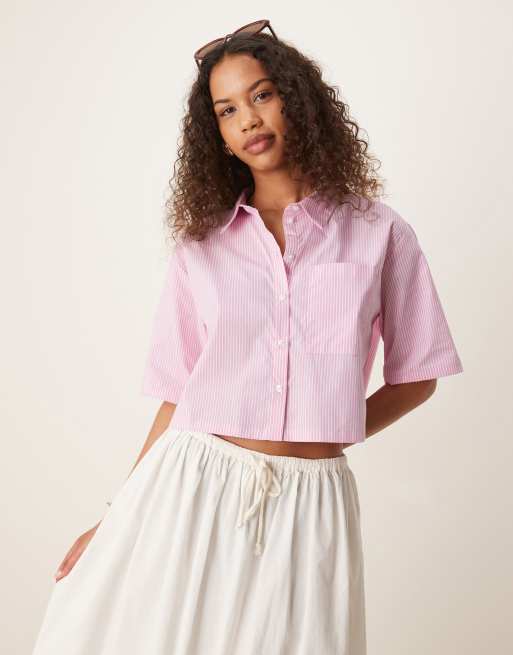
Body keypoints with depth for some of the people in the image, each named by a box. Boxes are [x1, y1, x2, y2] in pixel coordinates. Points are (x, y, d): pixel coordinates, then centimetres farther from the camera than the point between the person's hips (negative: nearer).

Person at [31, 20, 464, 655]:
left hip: (310, 503, 0)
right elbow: (177, 398, 6)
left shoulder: (379, 233, 4)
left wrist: (321, 438, 7)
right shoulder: (199, 248, 6)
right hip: (189, 492, 1)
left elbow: (415, 378, 10)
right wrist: (119, 517, 2)